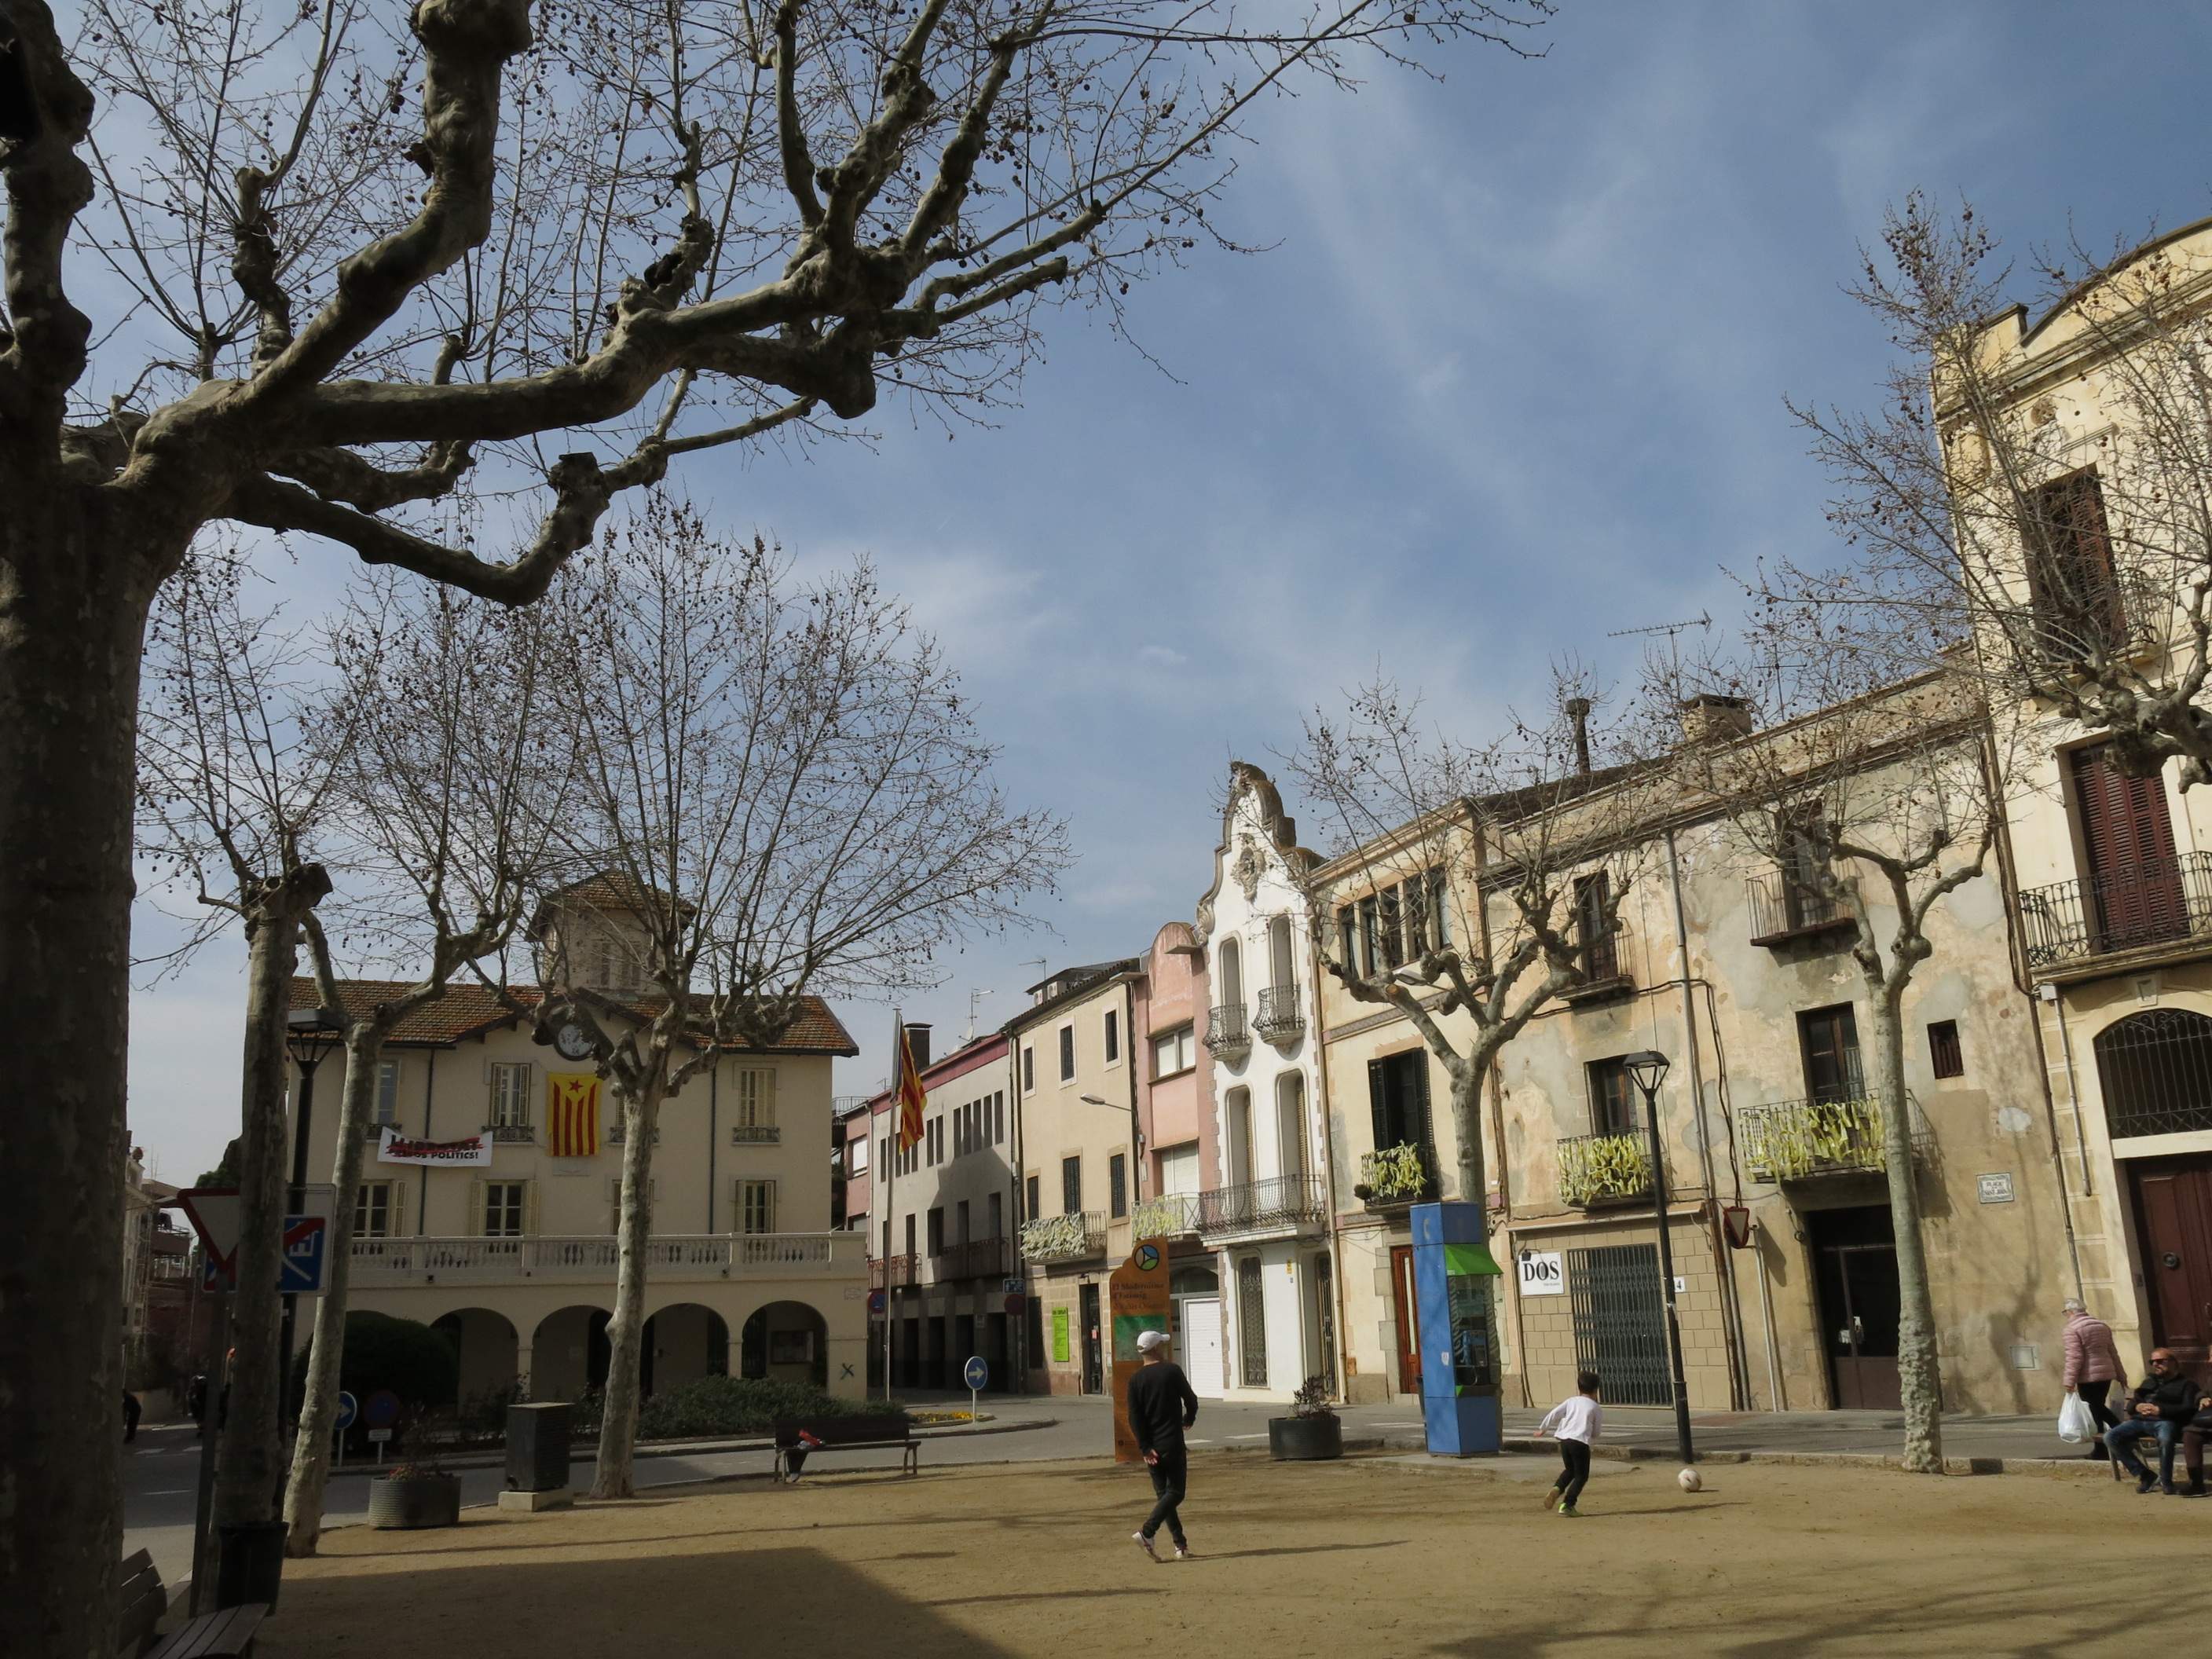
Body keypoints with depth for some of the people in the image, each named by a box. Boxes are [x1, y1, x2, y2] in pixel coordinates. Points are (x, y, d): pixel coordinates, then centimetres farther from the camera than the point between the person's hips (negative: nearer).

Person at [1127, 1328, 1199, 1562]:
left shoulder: (1135, 1379, 3)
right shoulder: (1172, 1371, -7)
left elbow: (1134, 1418, -2)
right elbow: (1191, 1400, -1)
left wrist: (1145, 1447, -3)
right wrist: (1188, 1420, 20)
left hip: (1151, 1447, 5)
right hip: (1172, 1444, -5)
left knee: (1162, 1494, 12)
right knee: (1175, 1492, -1)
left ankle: (1181, 1546, 12)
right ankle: (1147, 1532, -18)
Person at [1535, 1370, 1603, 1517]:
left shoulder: (1571, 1401, 15)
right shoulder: (1595, 1408, 8)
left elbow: (1554, 1414, 9)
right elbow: (1596, 1432, 12)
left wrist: (1542, 1429, 19)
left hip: (1564, 1439, 4)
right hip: (1581, 1442, -4)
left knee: (1570, 1469, 24)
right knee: (1581, 1476, 7)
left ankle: (1556, 1489, 0)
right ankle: (1567, 1504, -4)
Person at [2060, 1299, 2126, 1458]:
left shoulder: (2072, 1329, -11)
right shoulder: (2102, 1325, 13)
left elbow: (2074, 1357, -17)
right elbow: (2113, 1353, 17)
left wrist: (2070, 1381, -15)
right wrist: (2121, 1375, 23)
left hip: (2088, 1377, -7)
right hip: (2107, 1373, 7)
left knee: (2094, 1411, 0)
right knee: (2100, 1408, 19)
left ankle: (2100, 1450, 4)